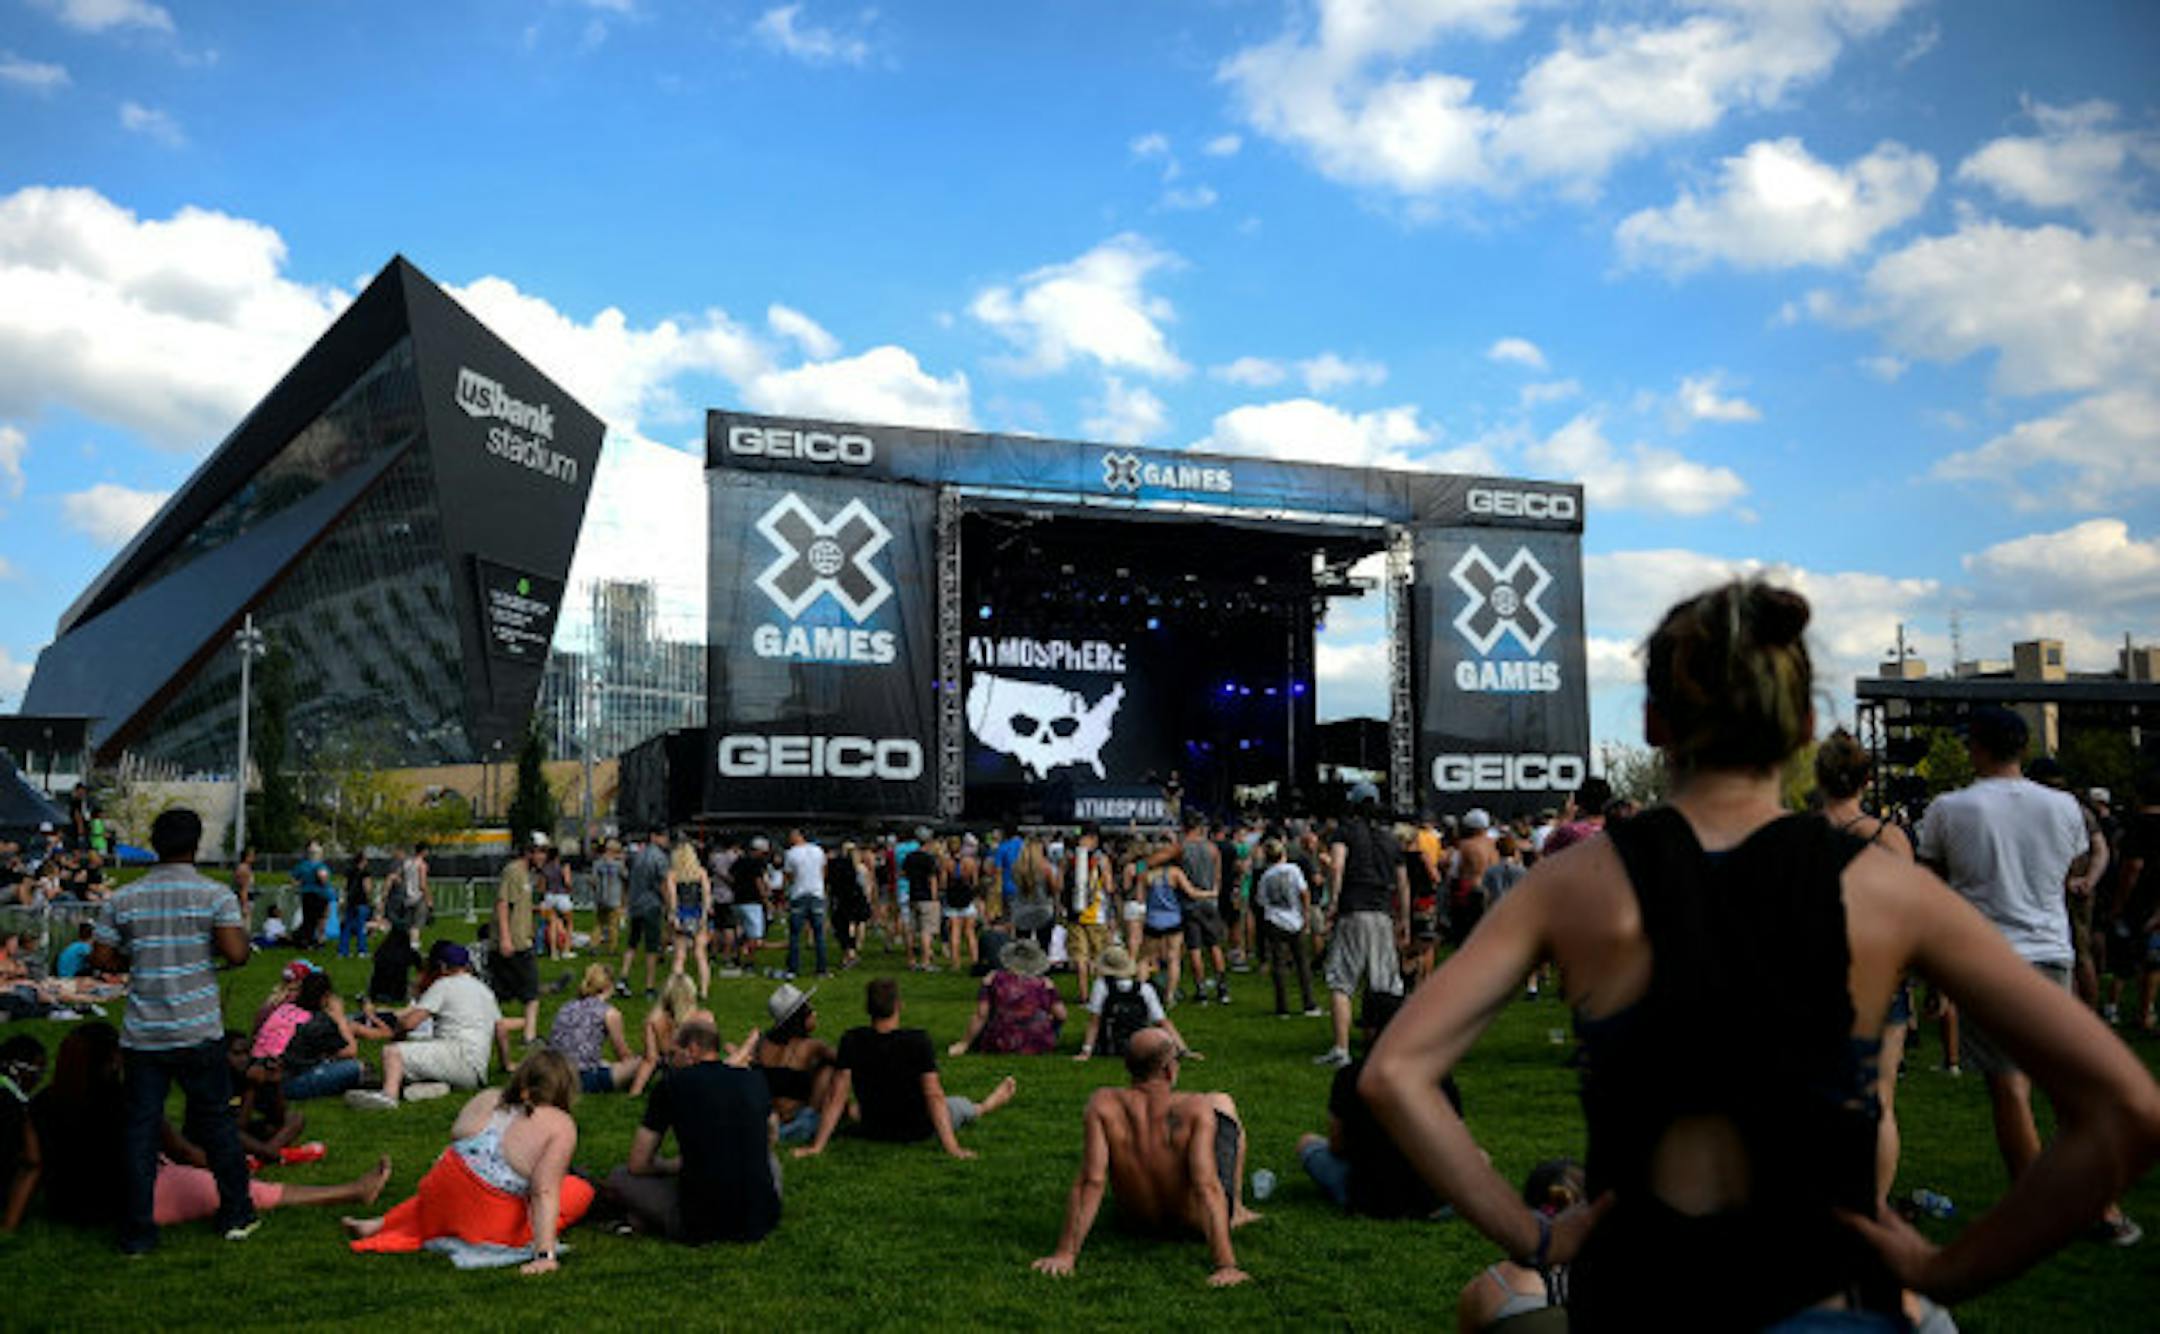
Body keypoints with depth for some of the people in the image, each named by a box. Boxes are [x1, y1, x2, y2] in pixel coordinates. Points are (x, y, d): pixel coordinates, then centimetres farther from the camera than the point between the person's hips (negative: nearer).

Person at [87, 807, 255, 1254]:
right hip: (198, 1032, -2)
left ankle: (138, 1232, 11)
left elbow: (102, 960, 2)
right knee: (216, 1121, 11)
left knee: (140, 1129, 8)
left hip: (141, 1034, 2)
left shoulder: (123, 899, 2)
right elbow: (237, 953, -15)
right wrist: (242, 931, 6)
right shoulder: (215, 895, -7)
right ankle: (236, 1216, 20)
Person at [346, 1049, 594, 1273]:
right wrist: (545, 1254, -20)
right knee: (581, 1190, 10)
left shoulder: (486, 1098, 6)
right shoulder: (560, 1125, -11)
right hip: (492, 1229, -5)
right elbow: (545, 1192, -18)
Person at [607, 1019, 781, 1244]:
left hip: (700, 1226, -2)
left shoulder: (672, 1085, -1)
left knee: (618, 1178, 19)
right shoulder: (754, 1080, 8)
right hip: (762, 1222, 2)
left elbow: (638, 1165, 5)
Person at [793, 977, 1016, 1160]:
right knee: (960, 1105, 27)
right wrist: (952, 1147, -22)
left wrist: (817, 1146, -12)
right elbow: (933, 1095, -24)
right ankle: (984, 1107, 57)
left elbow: (836, 1095, -17)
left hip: (872, 1132, 2)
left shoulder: (851, 1042, -18)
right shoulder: (917, 1041, -25)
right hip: (917, 1132, -2)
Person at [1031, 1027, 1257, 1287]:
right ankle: (1236, 1210, 35)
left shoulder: (1103, 1105, -25)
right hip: (1196, 1222, -2)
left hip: (1139, 1217, 3)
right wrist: (1226, 1265, -37)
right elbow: (1207, 1188, -36)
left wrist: (1066, 1253, -26)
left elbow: (1091, 1181, -29)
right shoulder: (1196, 1109, -31)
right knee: (1222, 1102, 20)